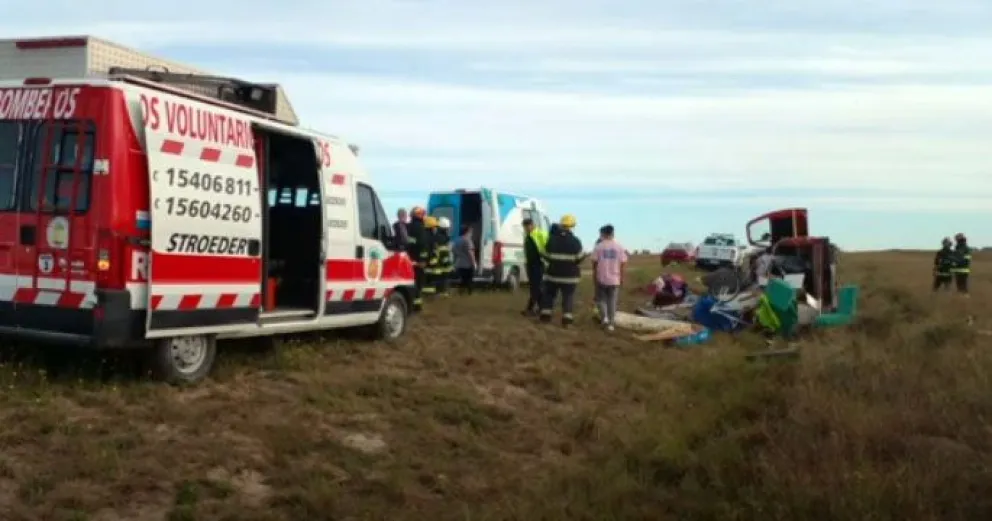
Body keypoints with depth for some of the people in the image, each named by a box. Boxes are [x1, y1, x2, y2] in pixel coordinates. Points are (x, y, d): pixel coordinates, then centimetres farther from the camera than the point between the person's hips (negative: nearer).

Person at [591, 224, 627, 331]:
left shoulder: (598, 247, -6)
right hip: (615, 279, 1)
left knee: (601, 299, 14)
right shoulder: (620, 247, -1)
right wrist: (622, 277, 7)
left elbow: (594, 263, -4)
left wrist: (595, 276, 7)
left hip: (601, 278, -1)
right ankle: (611, 323, 9)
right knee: (612, 301, 9)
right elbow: (623, 263, -2)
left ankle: (604, 318, -2)